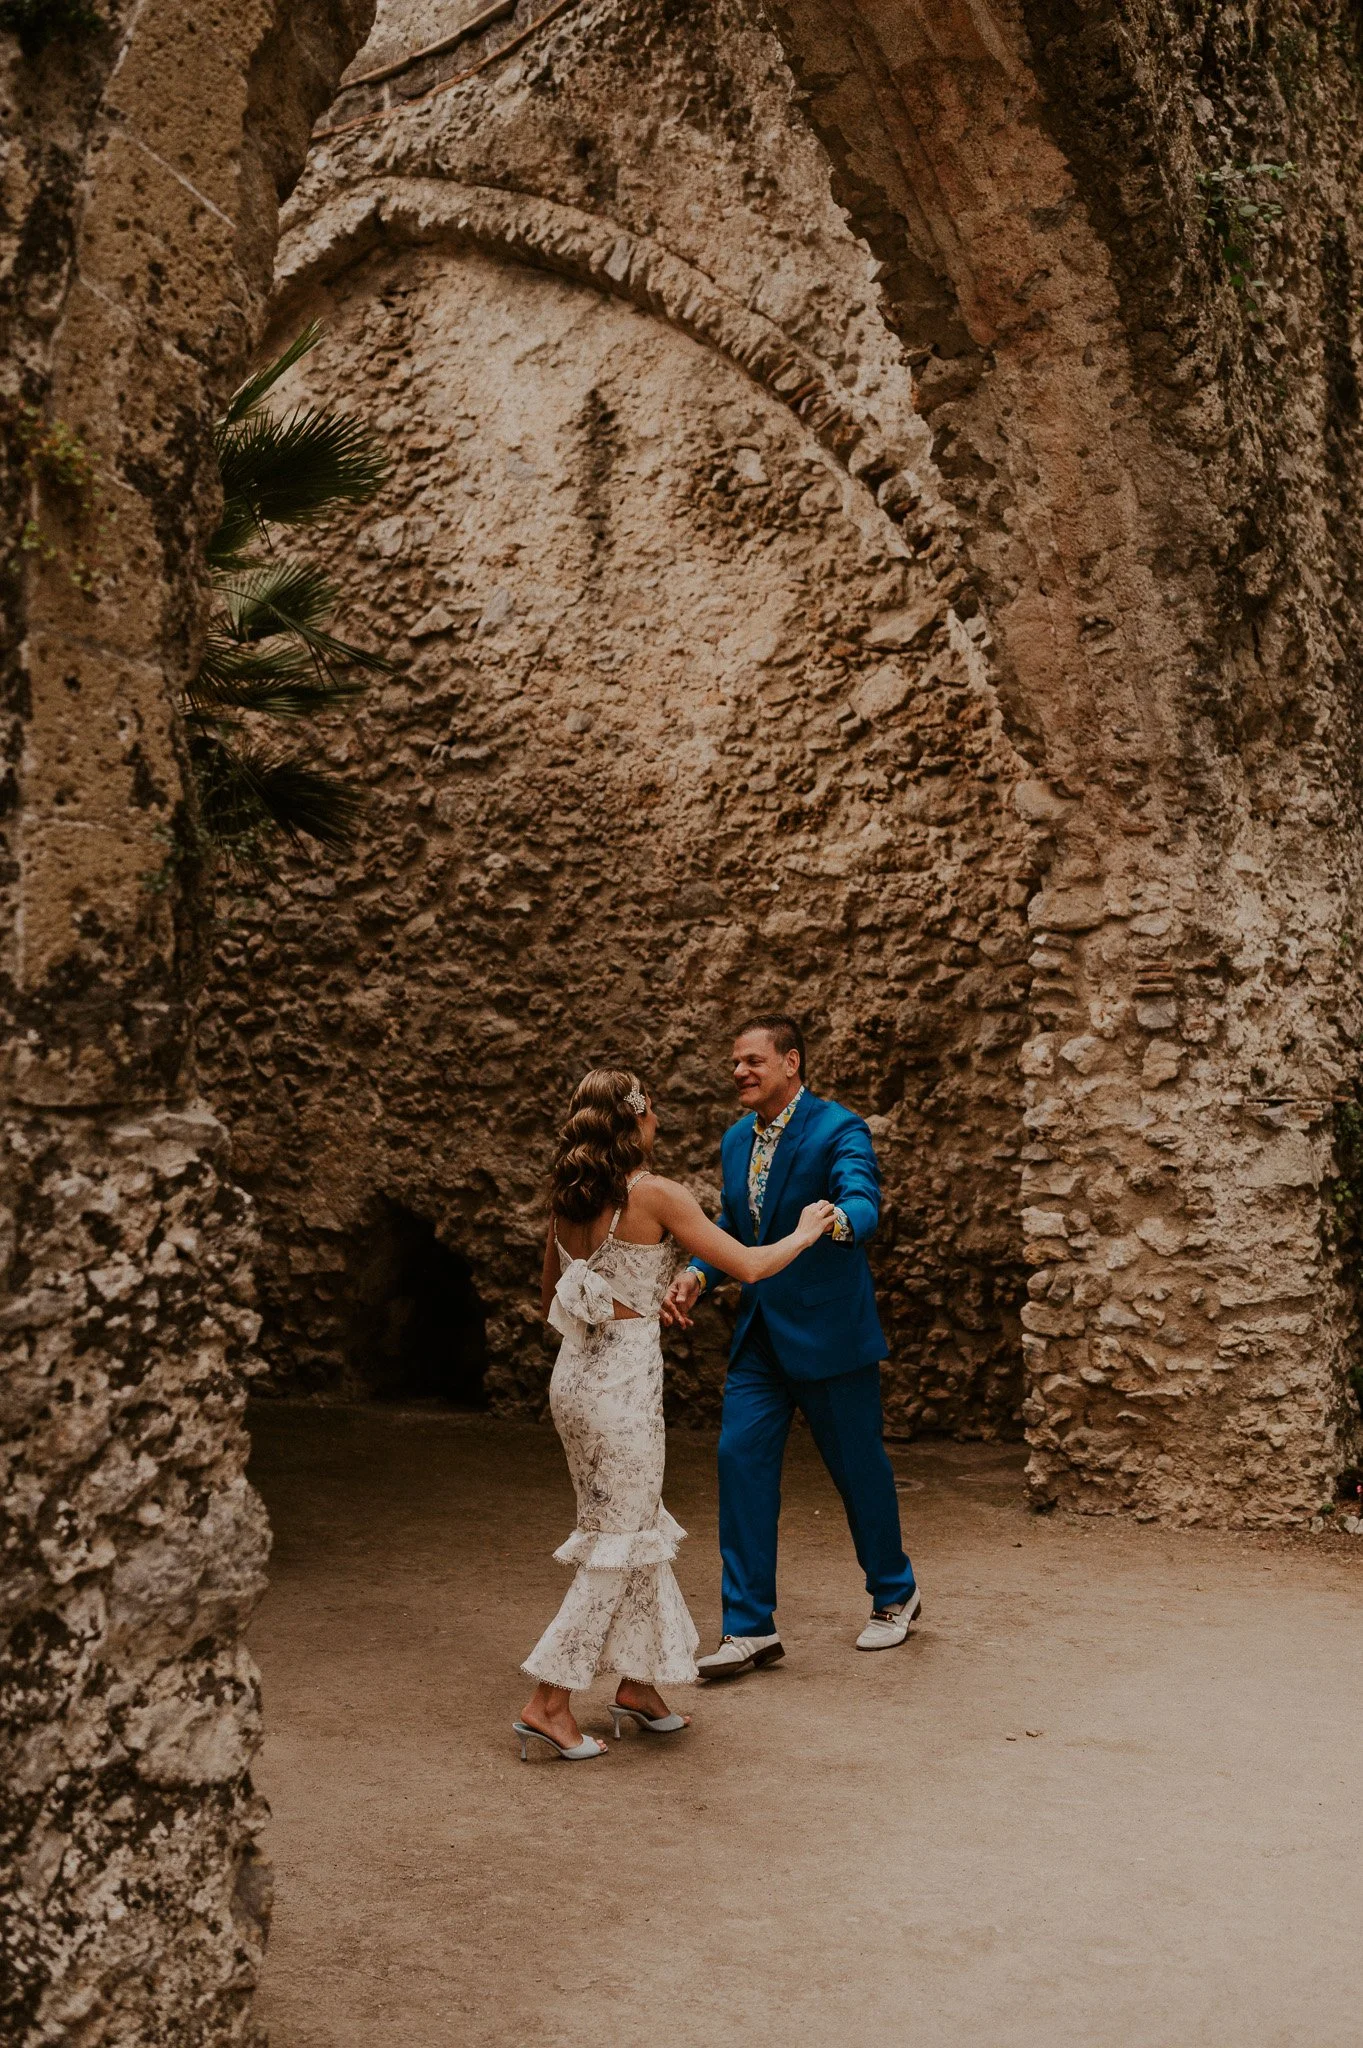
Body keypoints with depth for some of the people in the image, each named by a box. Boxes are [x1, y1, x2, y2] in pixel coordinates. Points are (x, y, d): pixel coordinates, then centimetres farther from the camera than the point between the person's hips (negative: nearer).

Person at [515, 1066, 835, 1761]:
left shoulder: (568, 1202, 8)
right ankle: (548, 1703, 4)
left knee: (632, 1528, 18)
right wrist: (805, 1233, 7)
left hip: (573, 1372, 7)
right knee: (616, 1543, 3)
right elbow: (748, 1266, -10)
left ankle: (638, 1685, 26)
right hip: (625, 1374, -7)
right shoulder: (655, 1195, -13)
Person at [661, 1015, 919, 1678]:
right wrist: (696, 1275, -1)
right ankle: (750, 1628, 4)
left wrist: (837, 1220, -53)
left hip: (828, 1331, -6)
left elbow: (863, 1205, -29)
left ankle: (894, 1593, 32)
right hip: (759, 1331, 6)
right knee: (740, 1458, -3)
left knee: (858, 1465, 8)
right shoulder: (736, 1140, 9)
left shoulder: (838, 1130, -13)